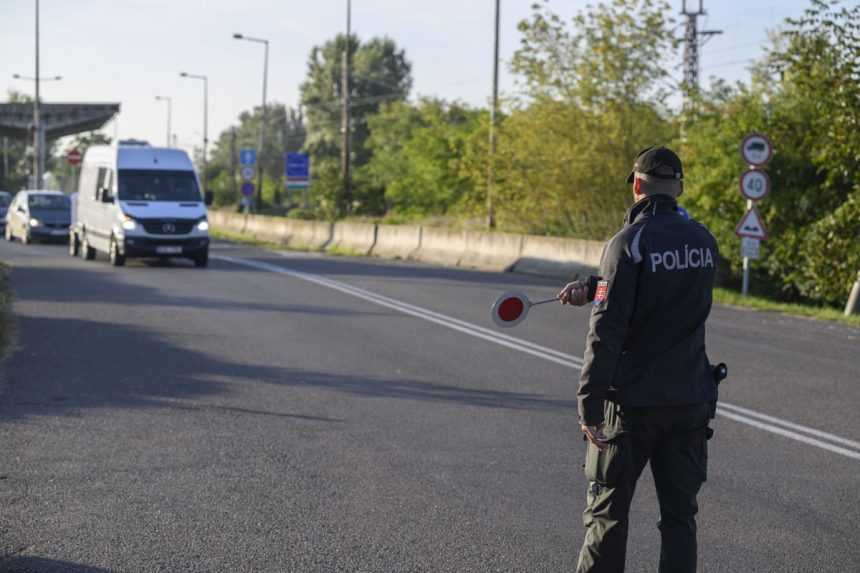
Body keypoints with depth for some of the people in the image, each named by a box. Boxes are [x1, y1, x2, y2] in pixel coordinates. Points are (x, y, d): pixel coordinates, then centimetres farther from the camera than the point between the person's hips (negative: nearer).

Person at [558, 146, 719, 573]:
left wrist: (589, 403, -16)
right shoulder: (703, 242, 5)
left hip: (633, 401, -5)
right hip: (690, 400, 5)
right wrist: (593, 288, 19)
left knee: (607, 511, 6)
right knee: (679, 515, 9)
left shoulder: (628, 243, -12)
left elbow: (607, 330, -17)